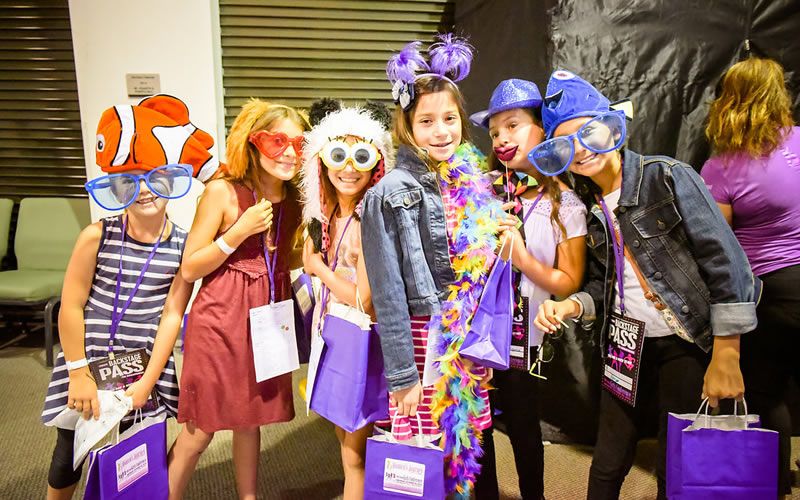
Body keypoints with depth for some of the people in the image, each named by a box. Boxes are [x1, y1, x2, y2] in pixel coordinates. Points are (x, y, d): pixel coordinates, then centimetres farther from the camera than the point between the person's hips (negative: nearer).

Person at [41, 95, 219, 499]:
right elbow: (71, 307, -8)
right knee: (69, 454, 12)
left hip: (146, 363, 1)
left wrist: (148, 381, -7)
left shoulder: (183, 245, -9)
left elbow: (172, 315, -8)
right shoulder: (97, 236, -13)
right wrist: (79, 374, -6)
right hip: (88, 359, 0)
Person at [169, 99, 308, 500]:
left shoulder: (295, 199, 4)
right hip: (220, 321, -4)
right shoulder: (222, 192, -11)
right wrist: (240, 231, -19)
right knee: (199, 430, 6)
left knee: (251, 419, 17)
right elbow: (189, 269, -9)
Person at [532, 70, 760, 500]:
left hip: (687, 344, -4)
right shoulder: (588, 205, 4)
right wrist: (571, 306, -11)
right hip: (626, 344, 5)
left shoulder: (668, 177, -12)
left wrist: (725, 357, -17)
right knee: (607, 464, 11)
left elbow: (726, 260, -15)